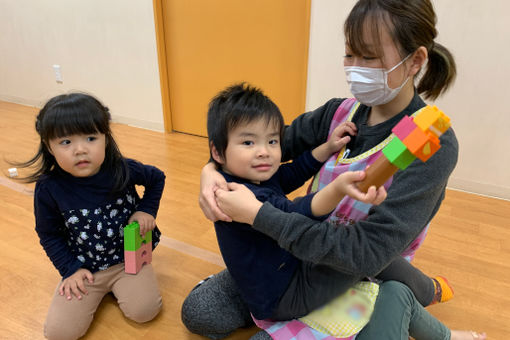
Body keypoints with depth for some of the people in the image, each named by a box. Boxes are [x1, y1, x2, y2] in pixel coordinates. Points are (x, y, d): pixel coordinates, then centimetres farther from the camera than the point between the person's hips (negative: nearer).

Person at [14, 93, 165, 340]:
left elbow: (157, 178, 5)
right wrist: (71, 270, -5)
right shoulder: (48, 189, -16)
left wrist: (147, 210, -6)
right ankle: (98, 291, 18)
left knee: (144, 311, -15)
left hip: (129, 257, 0)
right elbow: (49, 235, 1)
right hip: (83, 266, 1)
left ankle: (114, 287, 15)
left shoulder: (124, 170, -17)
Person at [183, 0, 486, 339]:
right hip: (301, 255, 3)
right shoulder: (339, 114, -9)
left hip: (368, 278, -2)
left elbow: (367, 252, -32)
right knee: (198, 312, -2)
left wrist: (257, 213, -34)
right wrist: (213, 169, -22)